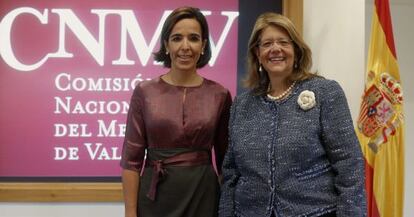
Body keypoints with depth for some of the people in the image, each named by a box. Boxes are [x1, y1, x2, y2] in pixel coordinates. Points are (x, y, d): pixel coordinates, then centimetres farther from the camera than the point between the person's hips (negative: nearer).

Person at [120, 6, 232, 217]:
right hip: (155, 197, 0)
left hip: (203, 196, 1)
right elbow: (131, 158, -3)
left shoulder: (220, 95, 0)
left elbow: (225, 158, 6)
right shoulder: (144, 92, -3)